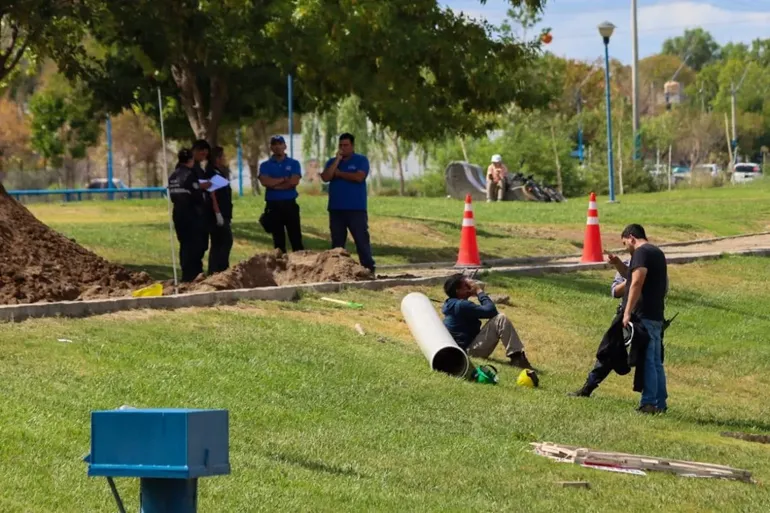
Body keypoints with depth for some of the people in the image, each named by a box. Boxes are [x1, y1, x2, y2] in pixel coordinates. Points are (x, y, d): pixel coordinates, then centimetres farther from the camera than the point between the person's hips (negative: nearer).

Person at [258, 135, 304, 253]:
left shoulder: (294, 164, 6)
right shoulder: (265, 165, 7)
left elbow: (294, 181, -10)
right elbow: (265, 181, -12)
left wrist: (274, 184, -8)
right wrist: (284, 179, -8)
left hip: (290, 204, -1)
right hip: (273, 205, 1)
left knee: (296, 238, -3)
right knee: (278, 240, 4)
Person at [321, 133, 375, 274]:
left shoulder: (361, 160, 2)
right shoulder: (332, 162, 13)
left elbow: (359, 177, -15)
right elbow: (325, 177, -4)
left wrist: (339, 173, -4)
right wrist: (337, 160, -7)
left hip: (356, 209, -4)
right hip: (336, 209, 4)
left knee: (362, 239, -7)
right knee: (337, 241, 7)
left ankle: (369, 269, -6)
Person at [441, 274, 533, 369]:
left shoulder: (453, 305, 16)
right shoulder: (461, 305, -17)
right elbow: (491, 310, -19)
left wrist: (478, 293, 7)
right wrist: (479, 291, -8)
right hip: (470, 350, -11)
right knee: (501, 319, -19)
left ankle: (517, 357, 12)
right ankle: (517, 358, -23)